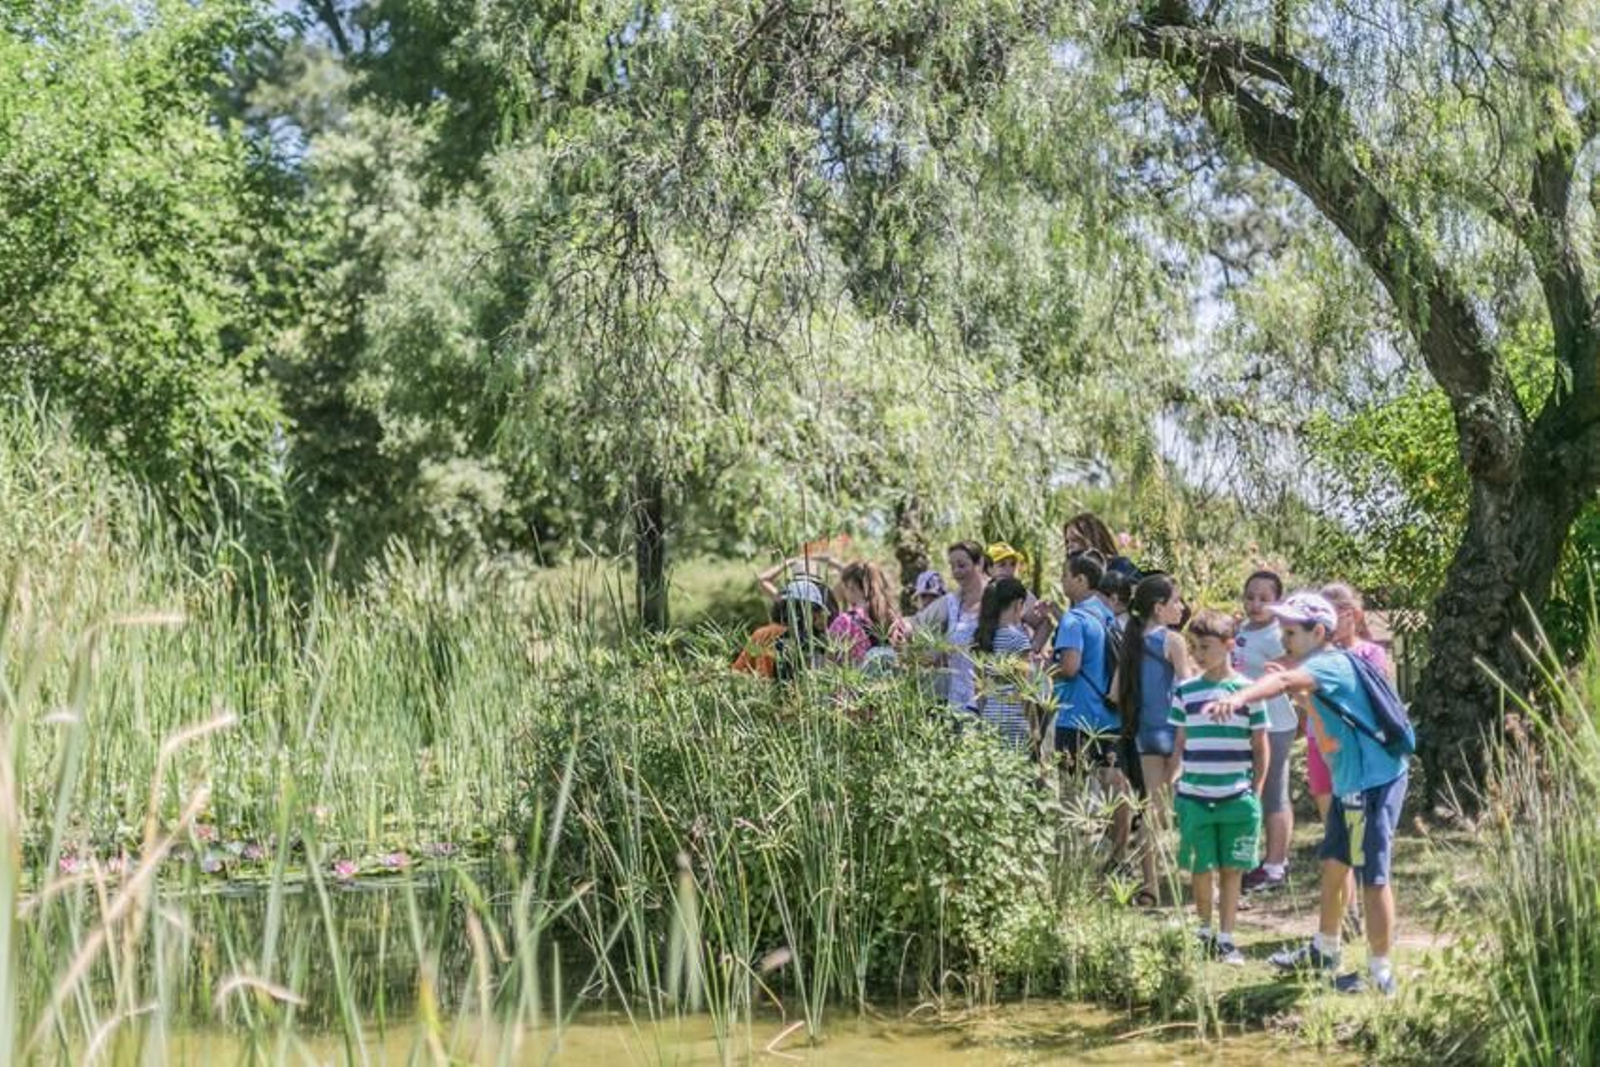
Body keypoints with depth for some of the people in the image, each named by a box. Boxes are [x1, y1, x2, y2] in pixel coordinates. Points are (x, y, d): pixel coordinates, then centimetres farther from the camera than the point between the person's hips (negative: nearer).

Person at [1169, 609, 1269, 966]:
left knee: (1231, 870, 6)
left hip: (1237, 798, -1)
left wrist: (1256, 792, 2)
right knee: (1200, 869, 5)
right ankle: (1205, 932, 24)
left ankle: (1226, 939, 17)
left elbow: (1260, 746, 4)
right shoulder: (1185, 691, 4)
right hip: (1194, 797, 1)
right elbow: (1181, 743, 11)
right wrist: (1171, 779, 0)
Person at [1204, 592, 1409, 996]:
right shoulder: (1321, 666, 11)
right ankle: (1324, 951, 35)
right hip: (1349, 782, 10)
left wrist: (1238, 698, -55)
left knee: (1372, 877, -3)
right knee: (1334, 864, 20)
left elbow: (1284, 681, -38)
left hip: (1375, 783, -10)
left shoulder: (1332, 664, -21)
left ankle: (1381, 974, 6)